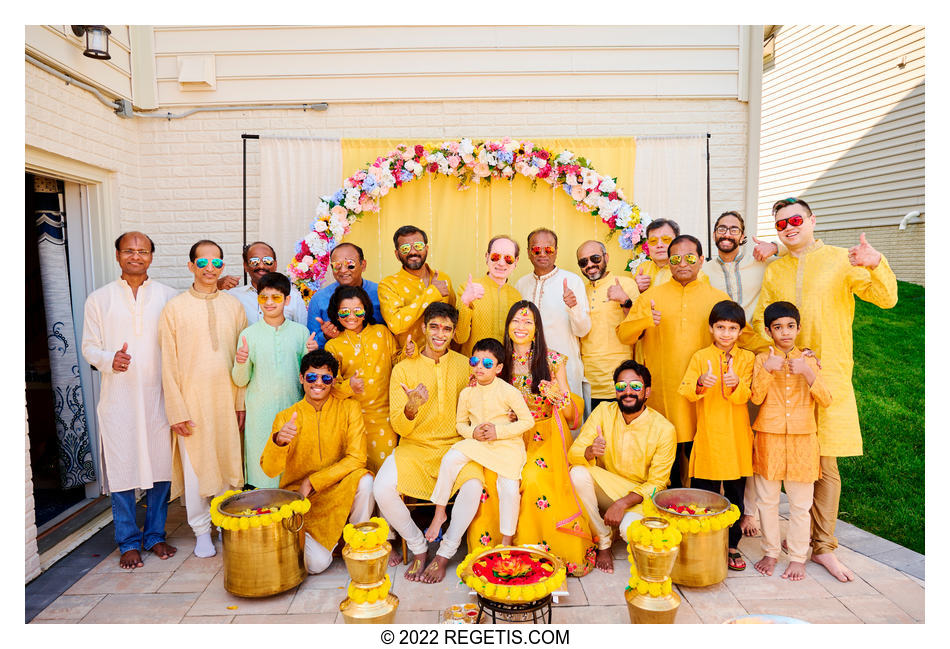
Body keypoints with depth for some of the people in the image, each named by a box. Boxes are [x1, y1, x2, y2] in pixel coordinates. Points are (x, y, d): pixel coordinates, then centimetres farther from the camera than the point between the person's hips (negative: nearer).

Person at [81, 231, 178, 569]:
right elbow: (89, 347, 5)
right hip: (118, 397, -1)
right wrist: (110, 360, -14)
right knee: (121, 468, 3)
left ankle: (155, 535, 23)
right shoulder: (99, 299, 6)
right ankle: (128, 542, 17)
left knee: (161, 465, 6)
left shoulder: (168, 296, 6)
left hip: (159, 395, 1)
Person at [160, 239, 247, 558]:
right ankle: (202, 531, 20)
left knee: (229, 464, 8)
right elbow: (169, 364, -2)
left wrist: (241, 403, 4)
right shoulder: (174, 308, 0)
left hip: (226, 400, 2)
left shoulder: (234, 305, 7)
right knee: (196, 468, 4)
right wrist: (177, 410, -7)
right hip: (192, 400, -2)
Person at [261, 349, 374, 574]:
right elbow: (270, 470, -13)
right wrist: (279, 441, -35)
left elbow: (357, 458, -11)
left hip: (339, 492, 1)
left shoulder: (348, 408, -5)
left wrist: (313, 482, -16)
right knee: (316, 564, -22)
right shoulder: (286, 417, -4)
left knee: (363, 479, -32)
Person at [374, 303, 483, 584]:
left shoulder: (465, 365, 7)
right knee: (382, 488, -26)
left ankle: (443, 555, -6)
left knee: (473, 485, -31)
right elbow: (398, 426, -3)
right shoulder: (403, 369, 3)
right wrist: (411, 409, -25)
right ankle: (418, 547, 2)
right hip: (414, 448, 0)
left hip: (456, 446, 0)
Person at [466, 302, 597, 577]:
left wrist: (559, 396, -19)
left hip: (545, 436, -2)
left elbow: (572, 415, 2)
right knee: (489, 476, -26)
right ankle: (488, 549, -9)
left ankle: (545, 548, -10)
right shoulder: (500, 361, 7)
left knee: (534, 477, -30)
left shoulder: (553, 361, 1)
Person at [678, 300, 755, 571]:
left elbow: (744, 396, -7)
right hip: (707, 436, -1)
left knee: (735, 494, 10)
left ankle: (732, 545, 24)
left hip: (737, 437, 1)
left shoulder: (747, 358, 5)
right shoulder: (700, 357, 3)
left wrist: (735, 384, -29)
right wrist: (700, 384, -30)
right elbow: (686, 391, -9)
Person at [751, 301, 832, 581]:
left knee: (800, 503, 6)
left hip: (802, 439, 0)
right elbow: (756, 397, -8)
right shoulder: (762, 359, 3)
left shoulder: (808, 360, 6)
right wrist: (767, 370, -21)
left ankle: (797, 558, 20)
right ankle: (770, 552, 24)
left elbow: (825, 400, -4)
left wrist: (807, 373, -18)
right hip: (769, 438, 0)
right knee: (767, 500, 8)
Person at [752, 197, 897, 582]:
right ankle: (804, 536, 22)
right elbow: (760, 321, 15)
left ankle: (823, 546, 14)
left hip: (829, 376, -2)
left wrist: (876, 265, -27)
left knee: (825, 463, 1)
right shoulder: (774, 271, 12)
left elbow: (886, 299, -7)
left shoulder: (841, 260, 3)